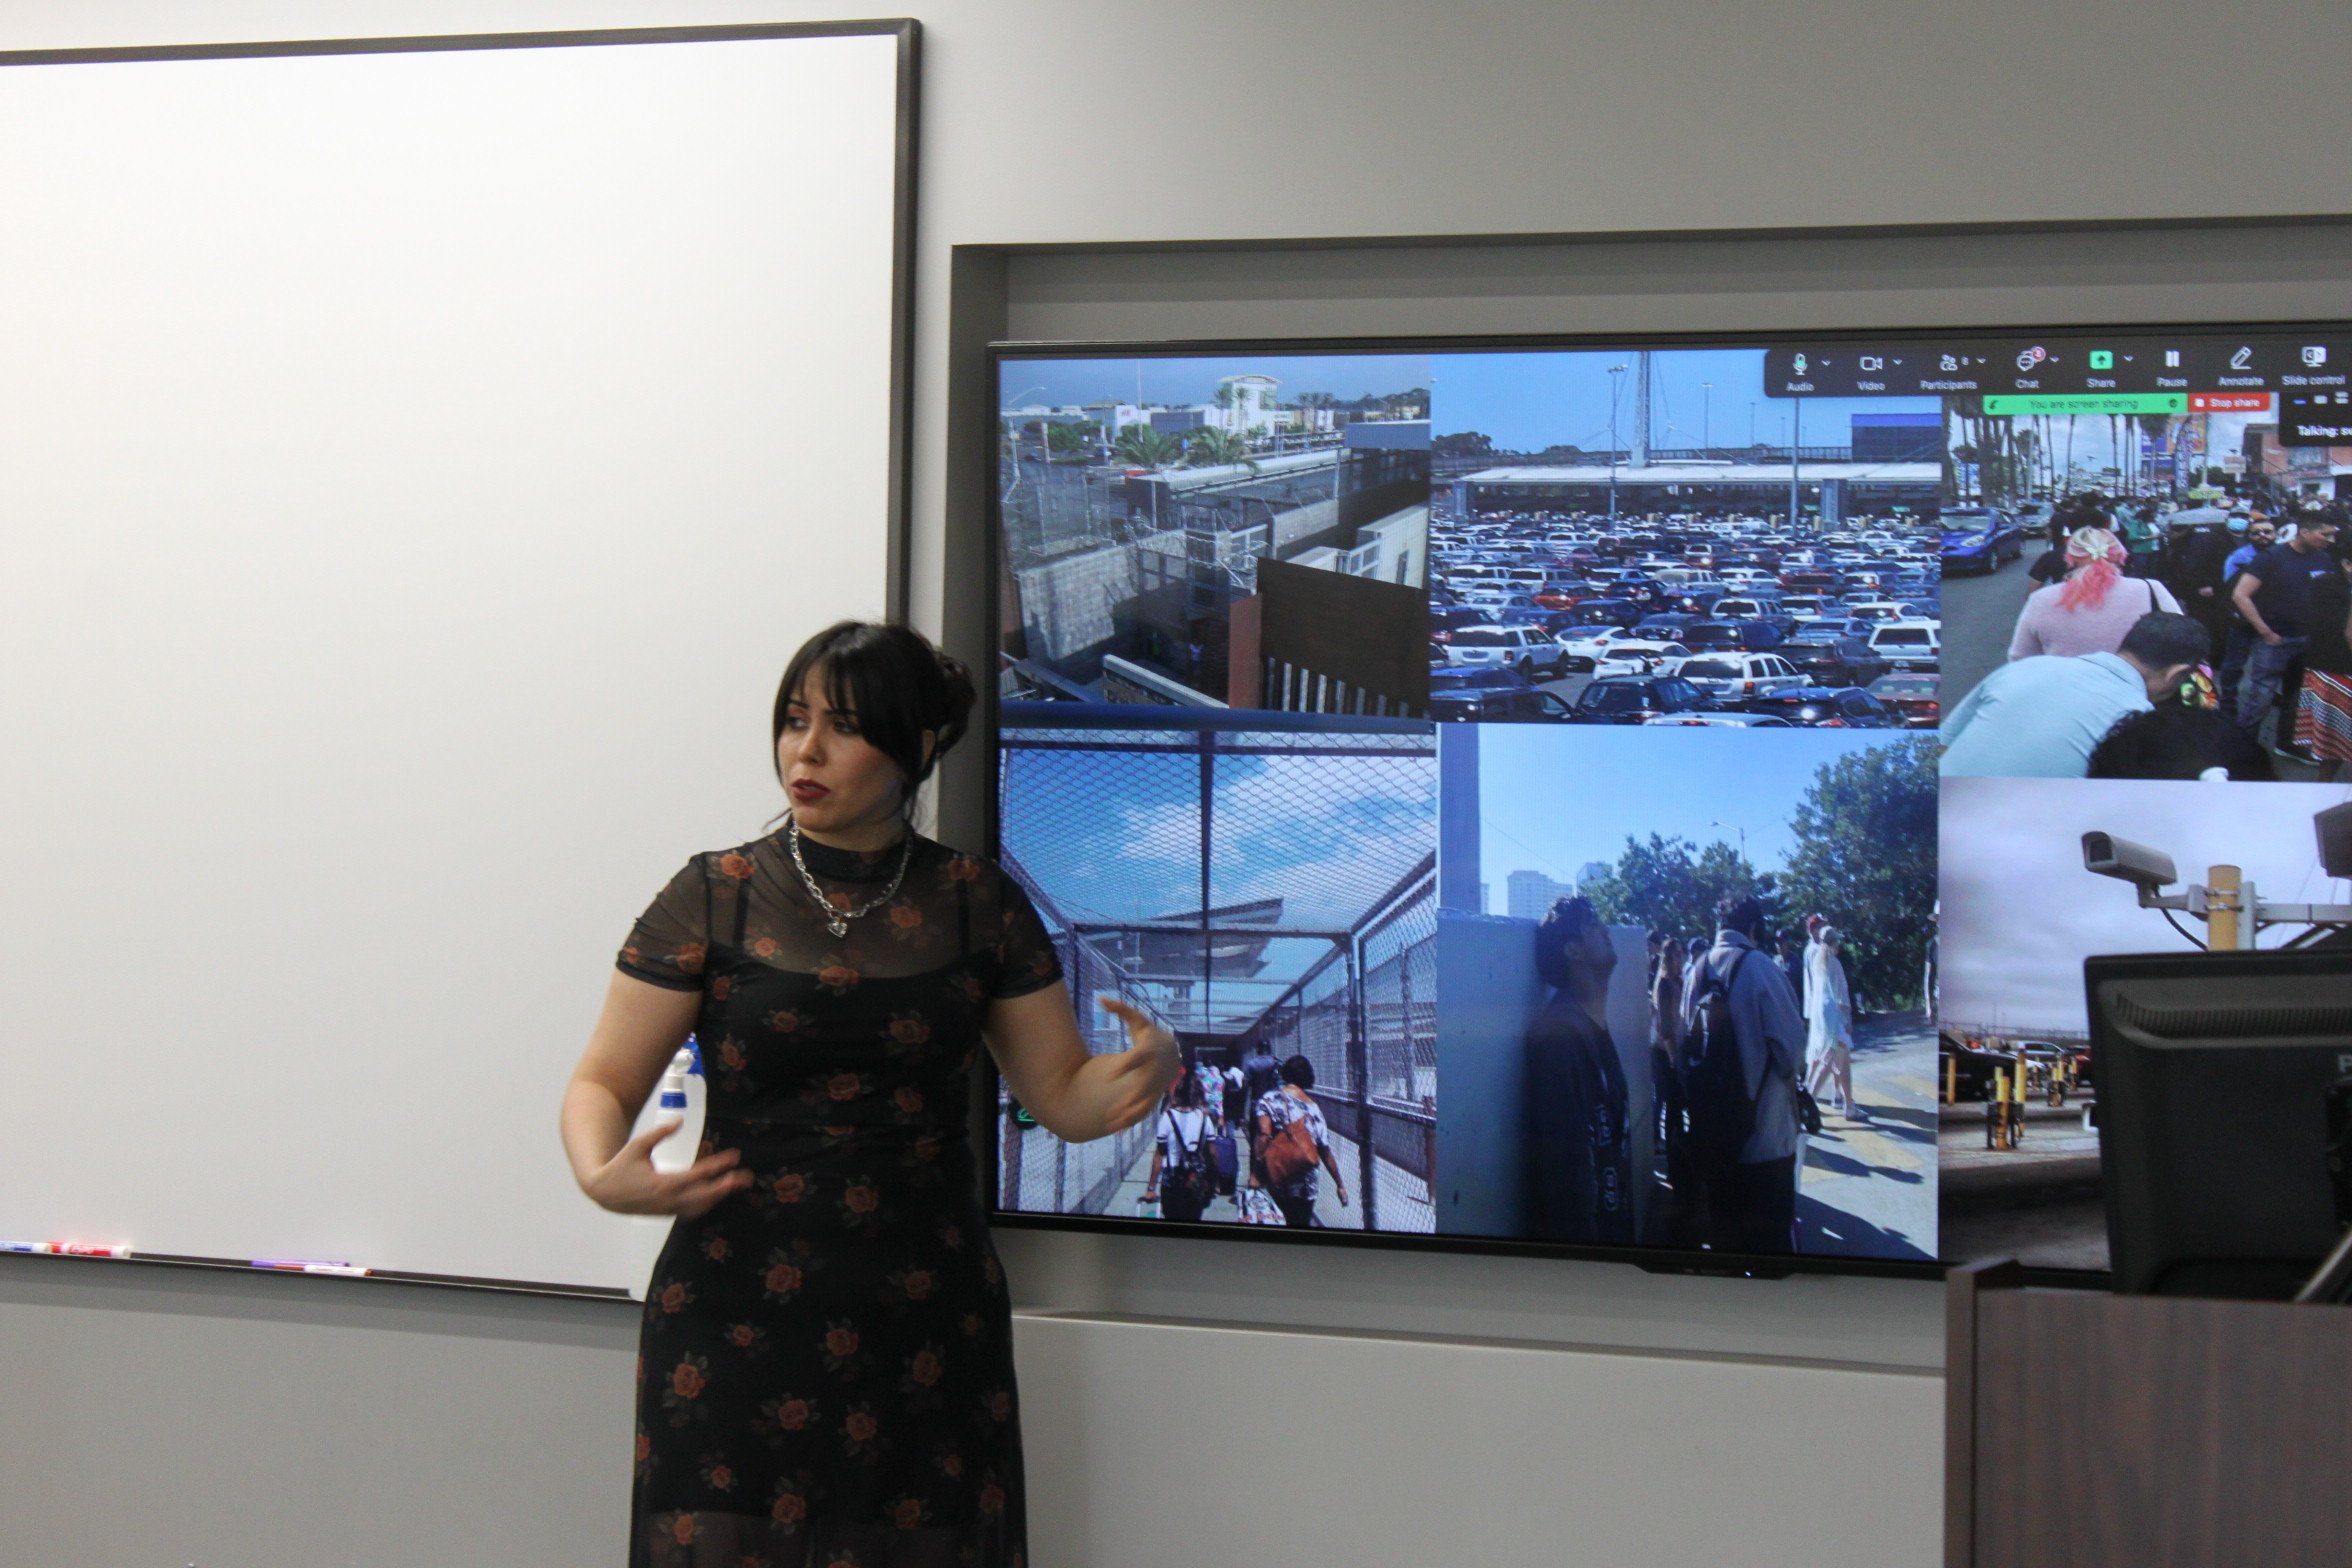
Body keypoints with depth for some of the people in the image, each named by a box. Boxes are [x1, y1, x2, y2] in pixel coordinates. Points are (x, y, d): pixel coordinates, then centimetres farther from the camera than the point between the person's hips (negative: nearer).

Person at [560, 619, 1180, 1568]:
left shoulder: (977, 905, 7)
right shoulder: (715, 898, 2)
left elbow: (1063, 1094, 8)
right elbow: (604, 1080, 3)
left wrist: (1144, 1069, -13)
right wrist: (601, 1176, -18)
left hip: (926, 1324, 1)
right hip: (737, 1320, -1)